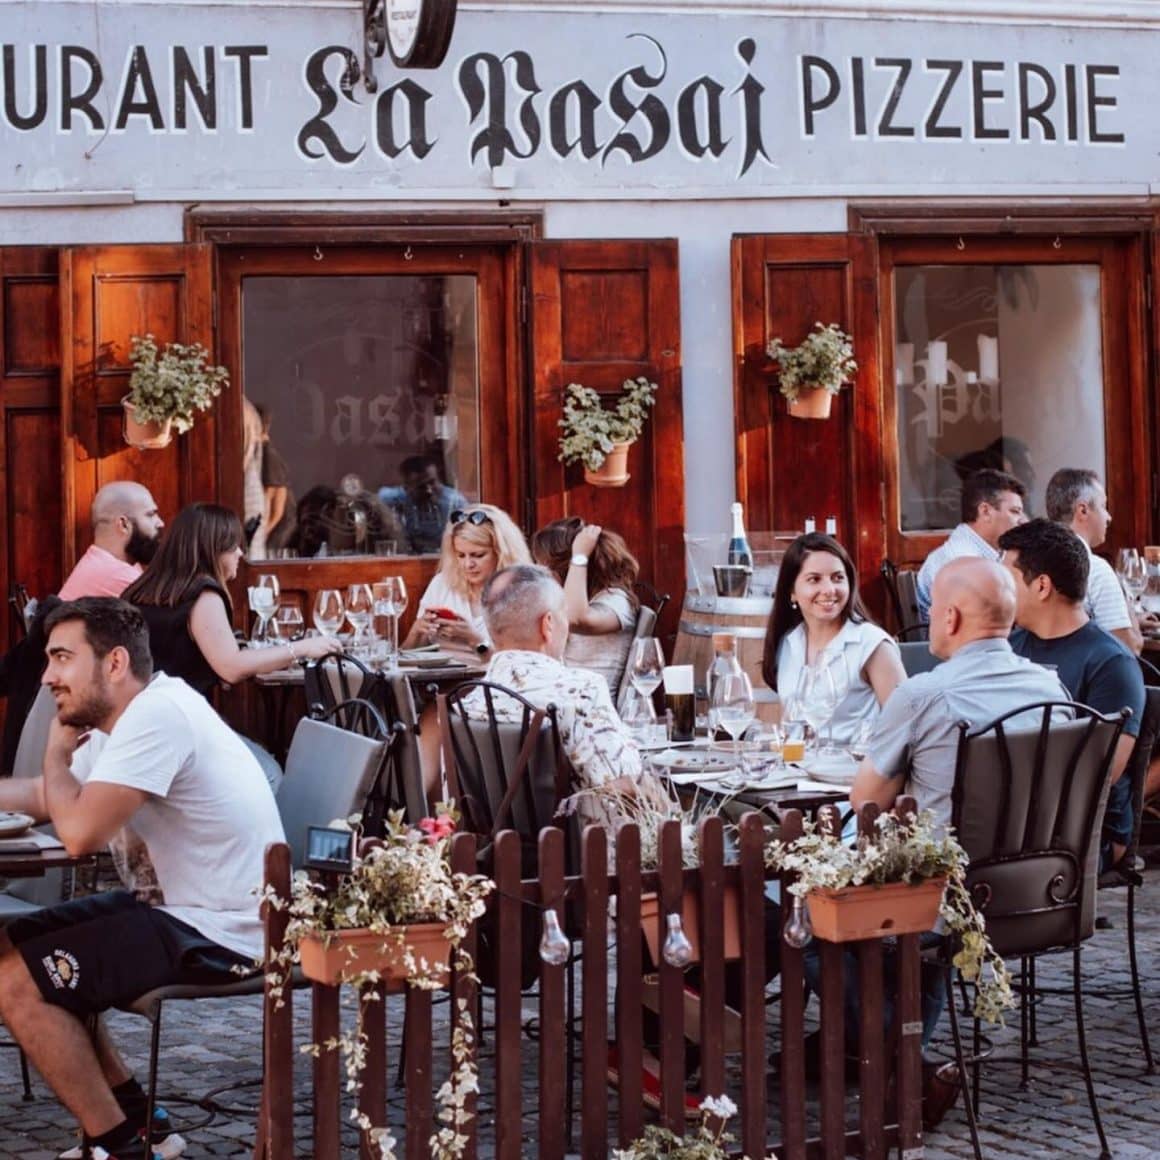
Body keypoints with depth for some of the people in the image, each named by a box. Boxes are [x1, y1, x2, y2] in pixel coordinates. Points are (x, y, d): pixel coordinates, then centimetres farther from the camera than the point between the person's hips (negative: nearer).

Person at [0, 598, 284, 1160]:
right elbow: (48, 798, 24)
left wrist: (57, 752, -8)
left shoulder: (156, 714, -22)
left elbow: (80, 833, -28)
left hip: (221, 929, -11)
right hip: (181, 904, 11)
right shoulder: (123, 717, 9)